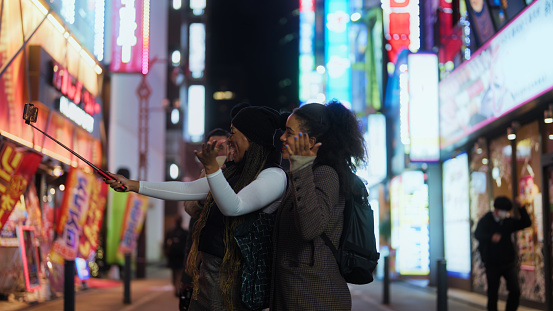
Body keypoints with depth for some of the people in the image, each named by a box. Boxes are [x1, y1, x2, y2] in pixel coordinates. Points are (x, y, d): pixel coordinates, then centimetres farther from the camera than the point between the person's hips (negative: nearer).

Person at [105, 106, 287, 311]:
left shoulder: (274, 176, -13)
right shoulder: (234, 173, 16)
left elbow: (233, 207, -26)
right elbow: (186, 190, 17)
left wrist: (211, 167, -36)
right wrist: (132, 185, 15)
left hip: (232, 277, -8)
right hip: (208, 271, 8)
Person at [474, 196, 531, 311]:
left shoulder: (508, 222, 5)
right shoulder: (485, 221, -6)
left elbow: (526, 223, 3)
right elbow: (477, 234, -21)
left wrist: (521, 208, -11)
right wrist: (491, 237, -40)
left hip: (509, 263, 3)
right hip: (492, 264, -3)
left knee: (515, 291, -7)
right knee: (492, 293, 6)